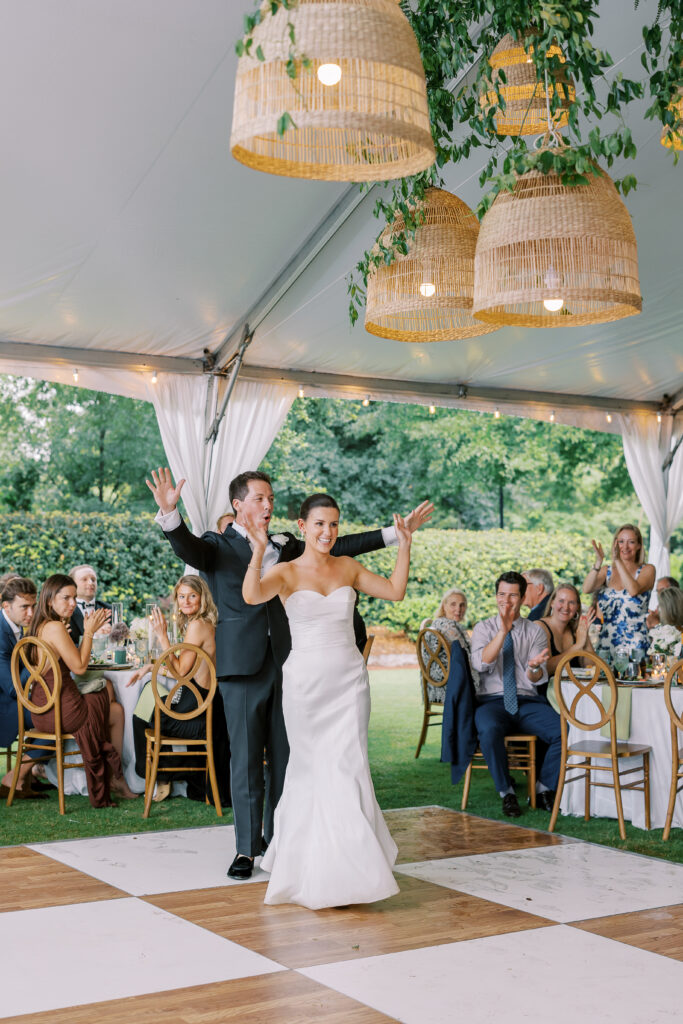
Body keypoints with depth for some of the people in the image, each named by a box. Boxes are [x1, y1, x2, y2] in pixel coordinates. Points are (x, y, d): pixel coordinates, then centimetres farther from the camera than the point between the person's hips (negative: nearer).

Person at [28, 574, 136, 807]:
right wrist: (89, 632, -9)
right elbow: (79, 667, -16)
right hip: (60, 711, -9)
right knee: (117, 711, 12)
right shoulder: (55, 627, -20)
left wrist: (90, 630, 10)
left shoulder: (40, 626, 11)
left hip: (42, 709, 9)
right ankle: (116, 777, 27)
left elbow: (74, 658, 16)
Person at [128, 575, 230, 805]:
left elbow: (181, 670, -18)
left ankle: (161, 776, 27)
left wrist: (162, 636, -15)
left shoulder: (197, 625, -19)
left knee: (142, 717, 11)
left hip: (197, 711, -9)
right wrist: (150, 667, 10)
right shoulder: (206, 623, 11)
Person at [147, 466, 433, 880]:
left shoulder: (285, 546, 15)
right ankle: (247, 849, 9)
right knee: (245, 760, 0)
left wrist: (397, 532, 12)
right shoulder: (218, 547, 2)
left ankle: (277, 839, 21)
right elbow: (186, 547, -18)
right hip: (243, 667, -4)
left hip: (284, 663, 4)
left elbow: (338, 547, 15)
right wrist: (169, 513, -40)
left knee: (283, 758, 9)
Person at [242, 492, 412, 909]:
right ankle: (309, 863, 24)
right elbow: (252, 594, -22)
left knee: (348, 768, -3)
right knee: (310, 769, 8)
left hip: (348, 679, 2)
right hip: (306, 680, -2)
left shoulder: (348, 568, 8)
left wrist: (405, 545, 1)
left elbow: (395, 591, 6)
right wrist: (259, 549, -33)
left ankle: (349, 867, 6)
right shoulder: (286, 571, -4)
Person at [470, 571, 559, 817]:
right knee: (489, 730, -36)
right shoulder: (484, 628, 7)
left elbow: (536, 680, -1)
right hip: (492, 701, -1)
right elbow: (481, 663, -13)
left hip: (528, 702, 2)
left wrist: (535, 667, -26)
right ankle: (506, 792, -15)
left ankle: (544, 788, -3)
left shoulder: (536, 631, 9)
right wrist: (503, 631, -22)